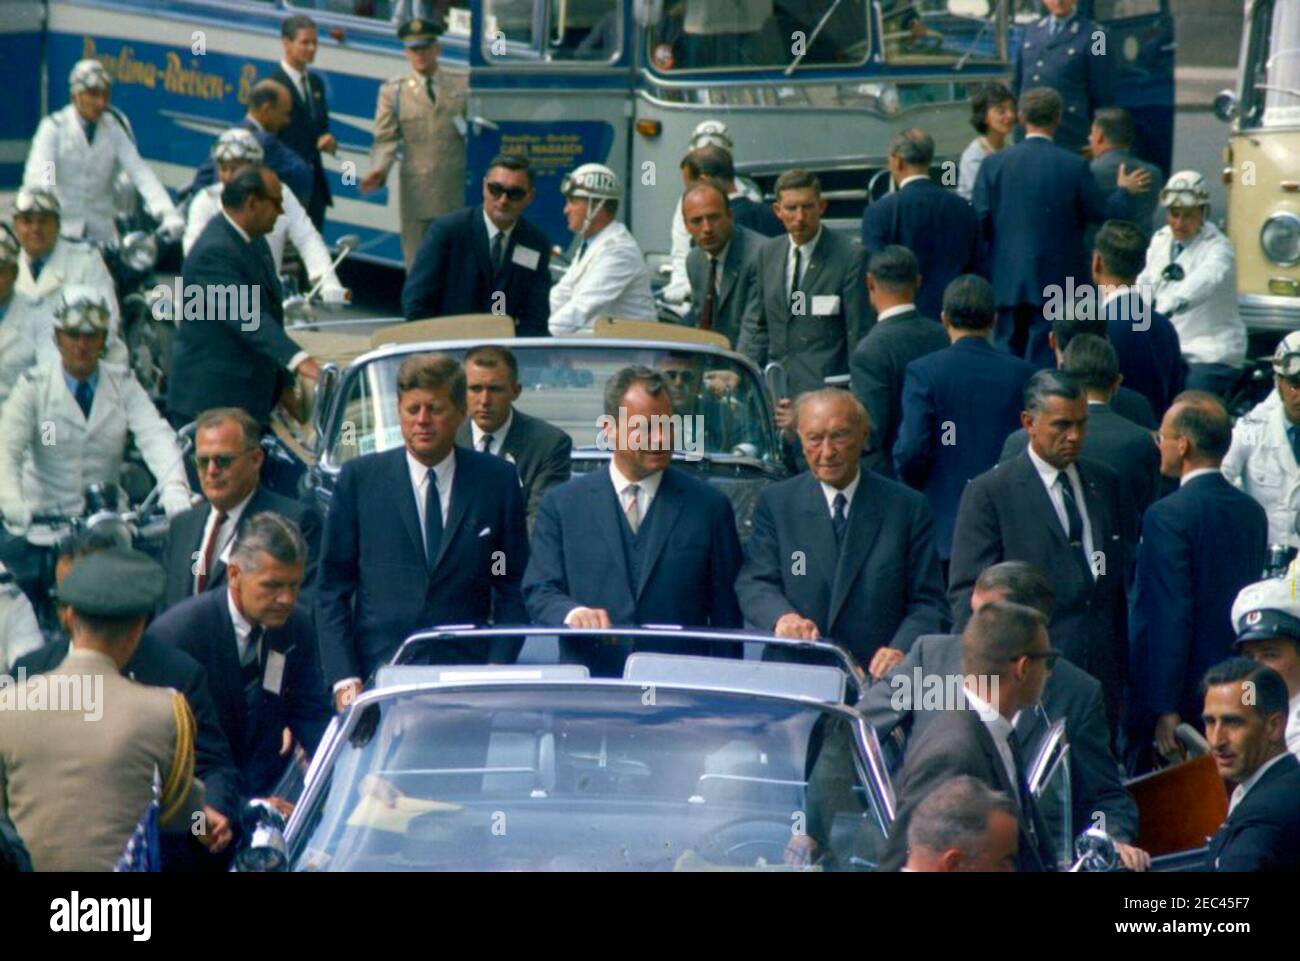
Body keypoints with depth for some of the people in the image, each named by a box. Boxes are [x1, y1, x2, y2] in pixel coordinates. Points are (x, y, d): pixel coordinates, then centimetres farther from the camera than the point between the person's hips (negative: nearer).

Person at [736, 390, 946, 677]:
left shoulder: (908, 508, 8)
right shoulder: (775, 503, 12)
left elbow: (927, 603, 6)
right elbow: (754, 583, 4)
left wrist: (902, 650, -14)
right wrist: (782, 616, -18)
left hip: (875, 676, 0)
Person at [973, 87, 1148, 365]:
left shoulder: (994, 164, -3)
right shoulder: (1074, 167, -8)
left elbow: (979, 224, -3)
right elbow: (1102, 216, 1)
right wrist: (1124, 191, 19)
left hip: (1007, 280, 2)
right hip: (1055, 283, -2)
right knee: (1044, 359, 1)